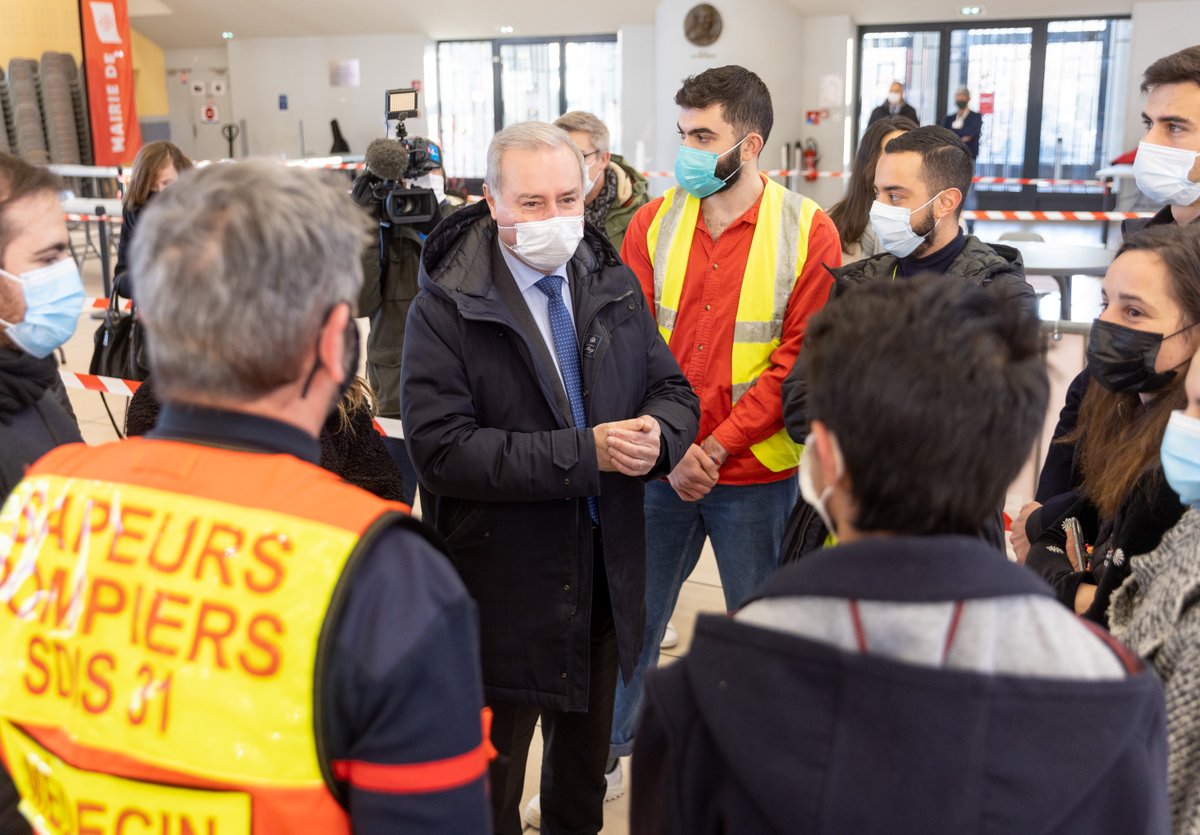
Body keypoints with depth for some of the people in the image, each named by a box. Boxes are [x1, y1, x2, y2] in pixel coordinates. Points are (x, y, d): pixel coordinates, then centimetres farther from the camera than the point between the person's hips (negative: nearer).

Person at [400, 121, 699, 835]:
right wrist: (584, 454, -27)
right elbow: (442, 449, -24)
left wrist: (656, 435, -19)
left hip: (607, 576, 6)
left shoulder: (616, 286, 3)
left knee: (586, 761, 27)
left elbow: (674, 391, 6)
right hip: (503, 585, -5)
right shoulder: (445, 311, -16)